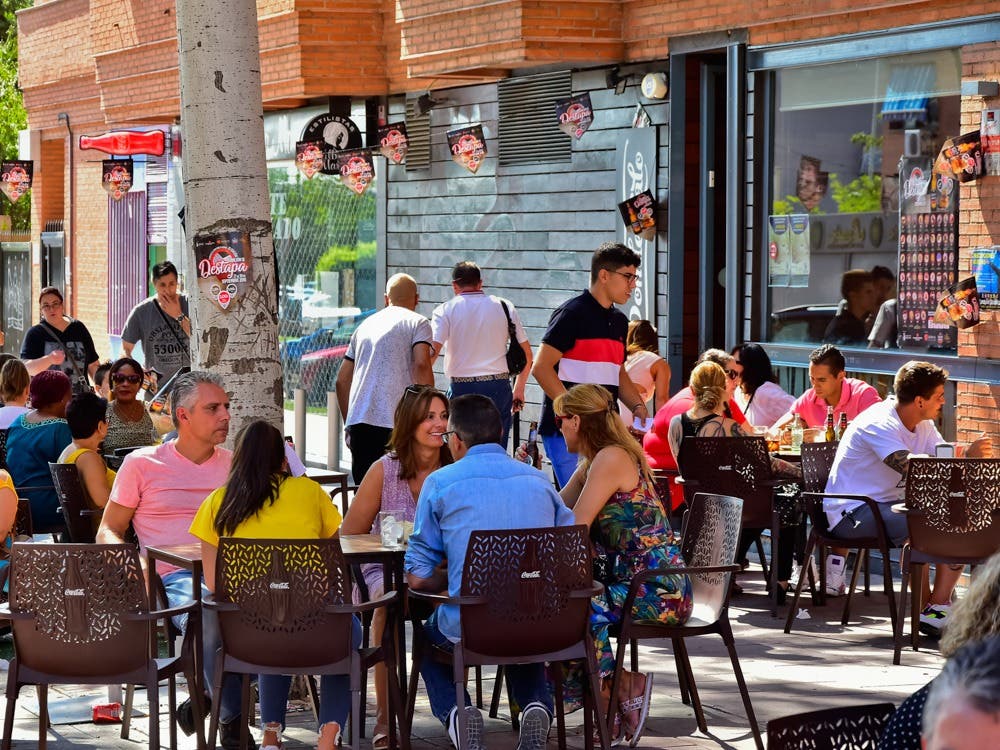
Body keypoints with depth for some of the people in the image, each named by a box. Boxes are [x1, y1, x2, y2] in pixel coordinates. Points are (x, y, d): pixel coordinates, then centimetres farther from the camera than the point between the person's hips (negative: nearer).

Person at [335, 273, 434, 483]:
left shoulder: (365, 326, 24)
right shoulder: (418, 322, 6)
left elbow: (342, 380, 23)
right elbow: (422, 364, -11)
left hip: (358, 421, 5)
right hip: (396, 424, -5)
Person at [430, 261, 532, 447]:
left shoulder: (445, 310, 1)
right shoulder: (505, 306, 9)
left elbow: (432, 351, -12)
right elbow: (526, 353, 11)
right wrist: (518, 390, 21)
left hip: (462, 387, -2)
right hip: (499, 387, 2)